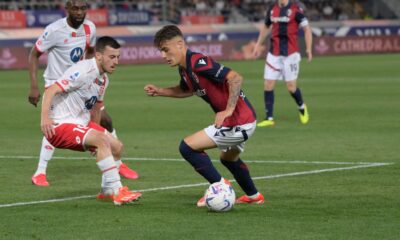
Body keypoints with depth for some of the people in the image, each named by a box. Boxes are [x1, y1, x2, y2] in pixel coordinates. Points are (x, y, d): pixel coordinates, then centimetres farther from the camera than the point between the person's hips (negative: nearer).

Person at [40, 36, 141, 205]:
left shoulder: (103, 79, 9)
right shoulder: (84, 72, -20)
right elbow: (51, 91, -26)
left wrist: (96, 131, 22)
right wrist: (44, 117, -37)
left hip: (81, 124, 10)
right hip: (60, 125, -10)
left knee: (117, 146, 7)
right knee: (102, 140, -28)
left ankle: (107, 191, 24)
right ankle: (117, 191, -27)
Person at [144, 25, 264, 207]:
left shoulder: (198, 63, -21)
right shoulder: (184, 69, 8)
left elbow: (235, 78, -29)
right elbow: (187, 90, 31)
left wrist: (228, 110, -33)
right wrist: (159, 91, 18)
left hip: (238, 122, -10)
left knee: (188, 147, -10)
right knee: (229, 158, 34)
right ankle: (253, 196, 51)